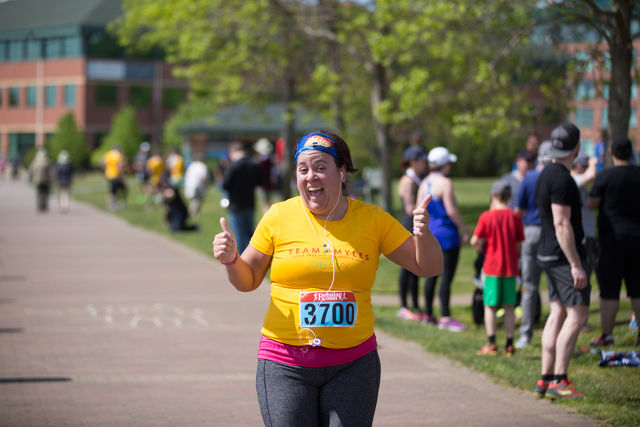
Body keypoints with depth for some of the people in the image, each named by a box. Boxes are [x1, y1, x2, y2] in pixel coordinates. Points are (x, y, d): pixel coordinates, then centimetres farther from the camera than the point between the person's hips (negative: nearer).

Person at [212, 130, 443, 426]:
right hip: (286, 366, -1)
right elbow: (247, 280, 8)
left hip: (353, 363, 1)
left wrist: (423, 235, -16)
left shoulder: (372, 220, 2)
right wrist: (231, 259, -13)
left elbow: (428, 267, 4)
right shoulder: (279, 217, -1)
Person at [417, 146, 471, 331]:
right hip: (446, 234, -8)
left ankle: (428, 314, 19)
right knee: (447, 276, -6)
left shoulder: (424, 183, 9)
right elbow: (452, 211, -18)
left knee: (431, 275, 14)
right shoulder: (445, 183, -14)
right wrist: (465, 229, -9)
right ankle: (445, 317, -8)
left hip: (429, 232, 8)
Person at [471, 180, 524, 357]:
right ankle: (509, 344, 7)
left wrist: (480, 246, 12)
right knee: (509, 306, 7)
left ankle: (491, 343, 0)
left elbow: (475, 241, -9)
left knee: (490, 306, 4)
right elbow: (519, 244, 4)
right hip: (510, 267, 2)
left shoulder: (486, 216, -7)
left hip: (492, 267, -2)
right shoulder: (515, 217, -1)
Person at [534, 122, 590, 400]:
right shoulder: (561, 179, -18)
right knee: (577, 315, -10)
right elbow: (562, 224, -22)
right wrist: (576, 265, -21)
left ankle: (546, 379, 12)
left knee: (558, 314, 11)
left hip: (548, 254, 10)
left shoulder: (546, 174, 14)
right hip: (564, 255, -10)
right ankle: (558, 380, -12)